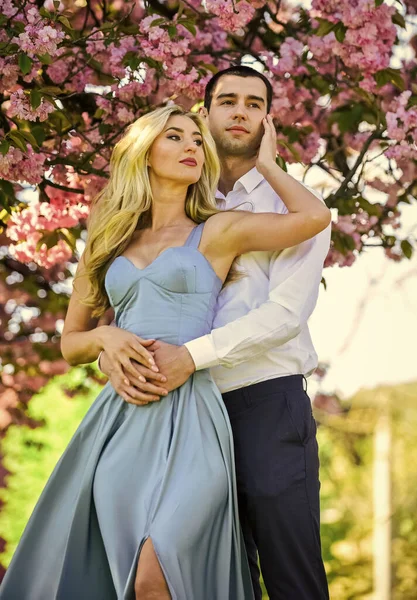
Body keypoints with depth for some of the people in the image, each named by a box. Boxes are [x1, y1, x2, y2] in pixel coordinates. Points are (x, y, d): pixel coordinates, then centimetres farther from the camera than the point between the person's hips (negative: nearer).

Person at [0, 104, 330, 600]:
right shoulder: (110, 242, 19)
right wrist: (105, 337, -2)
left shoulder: (215, 233, 9)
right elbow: (70, 343, 21)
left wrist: (264, 164, 12)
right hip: (119, 416, 4)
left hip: (186, 416, -4)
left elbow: (315, 217, -4)